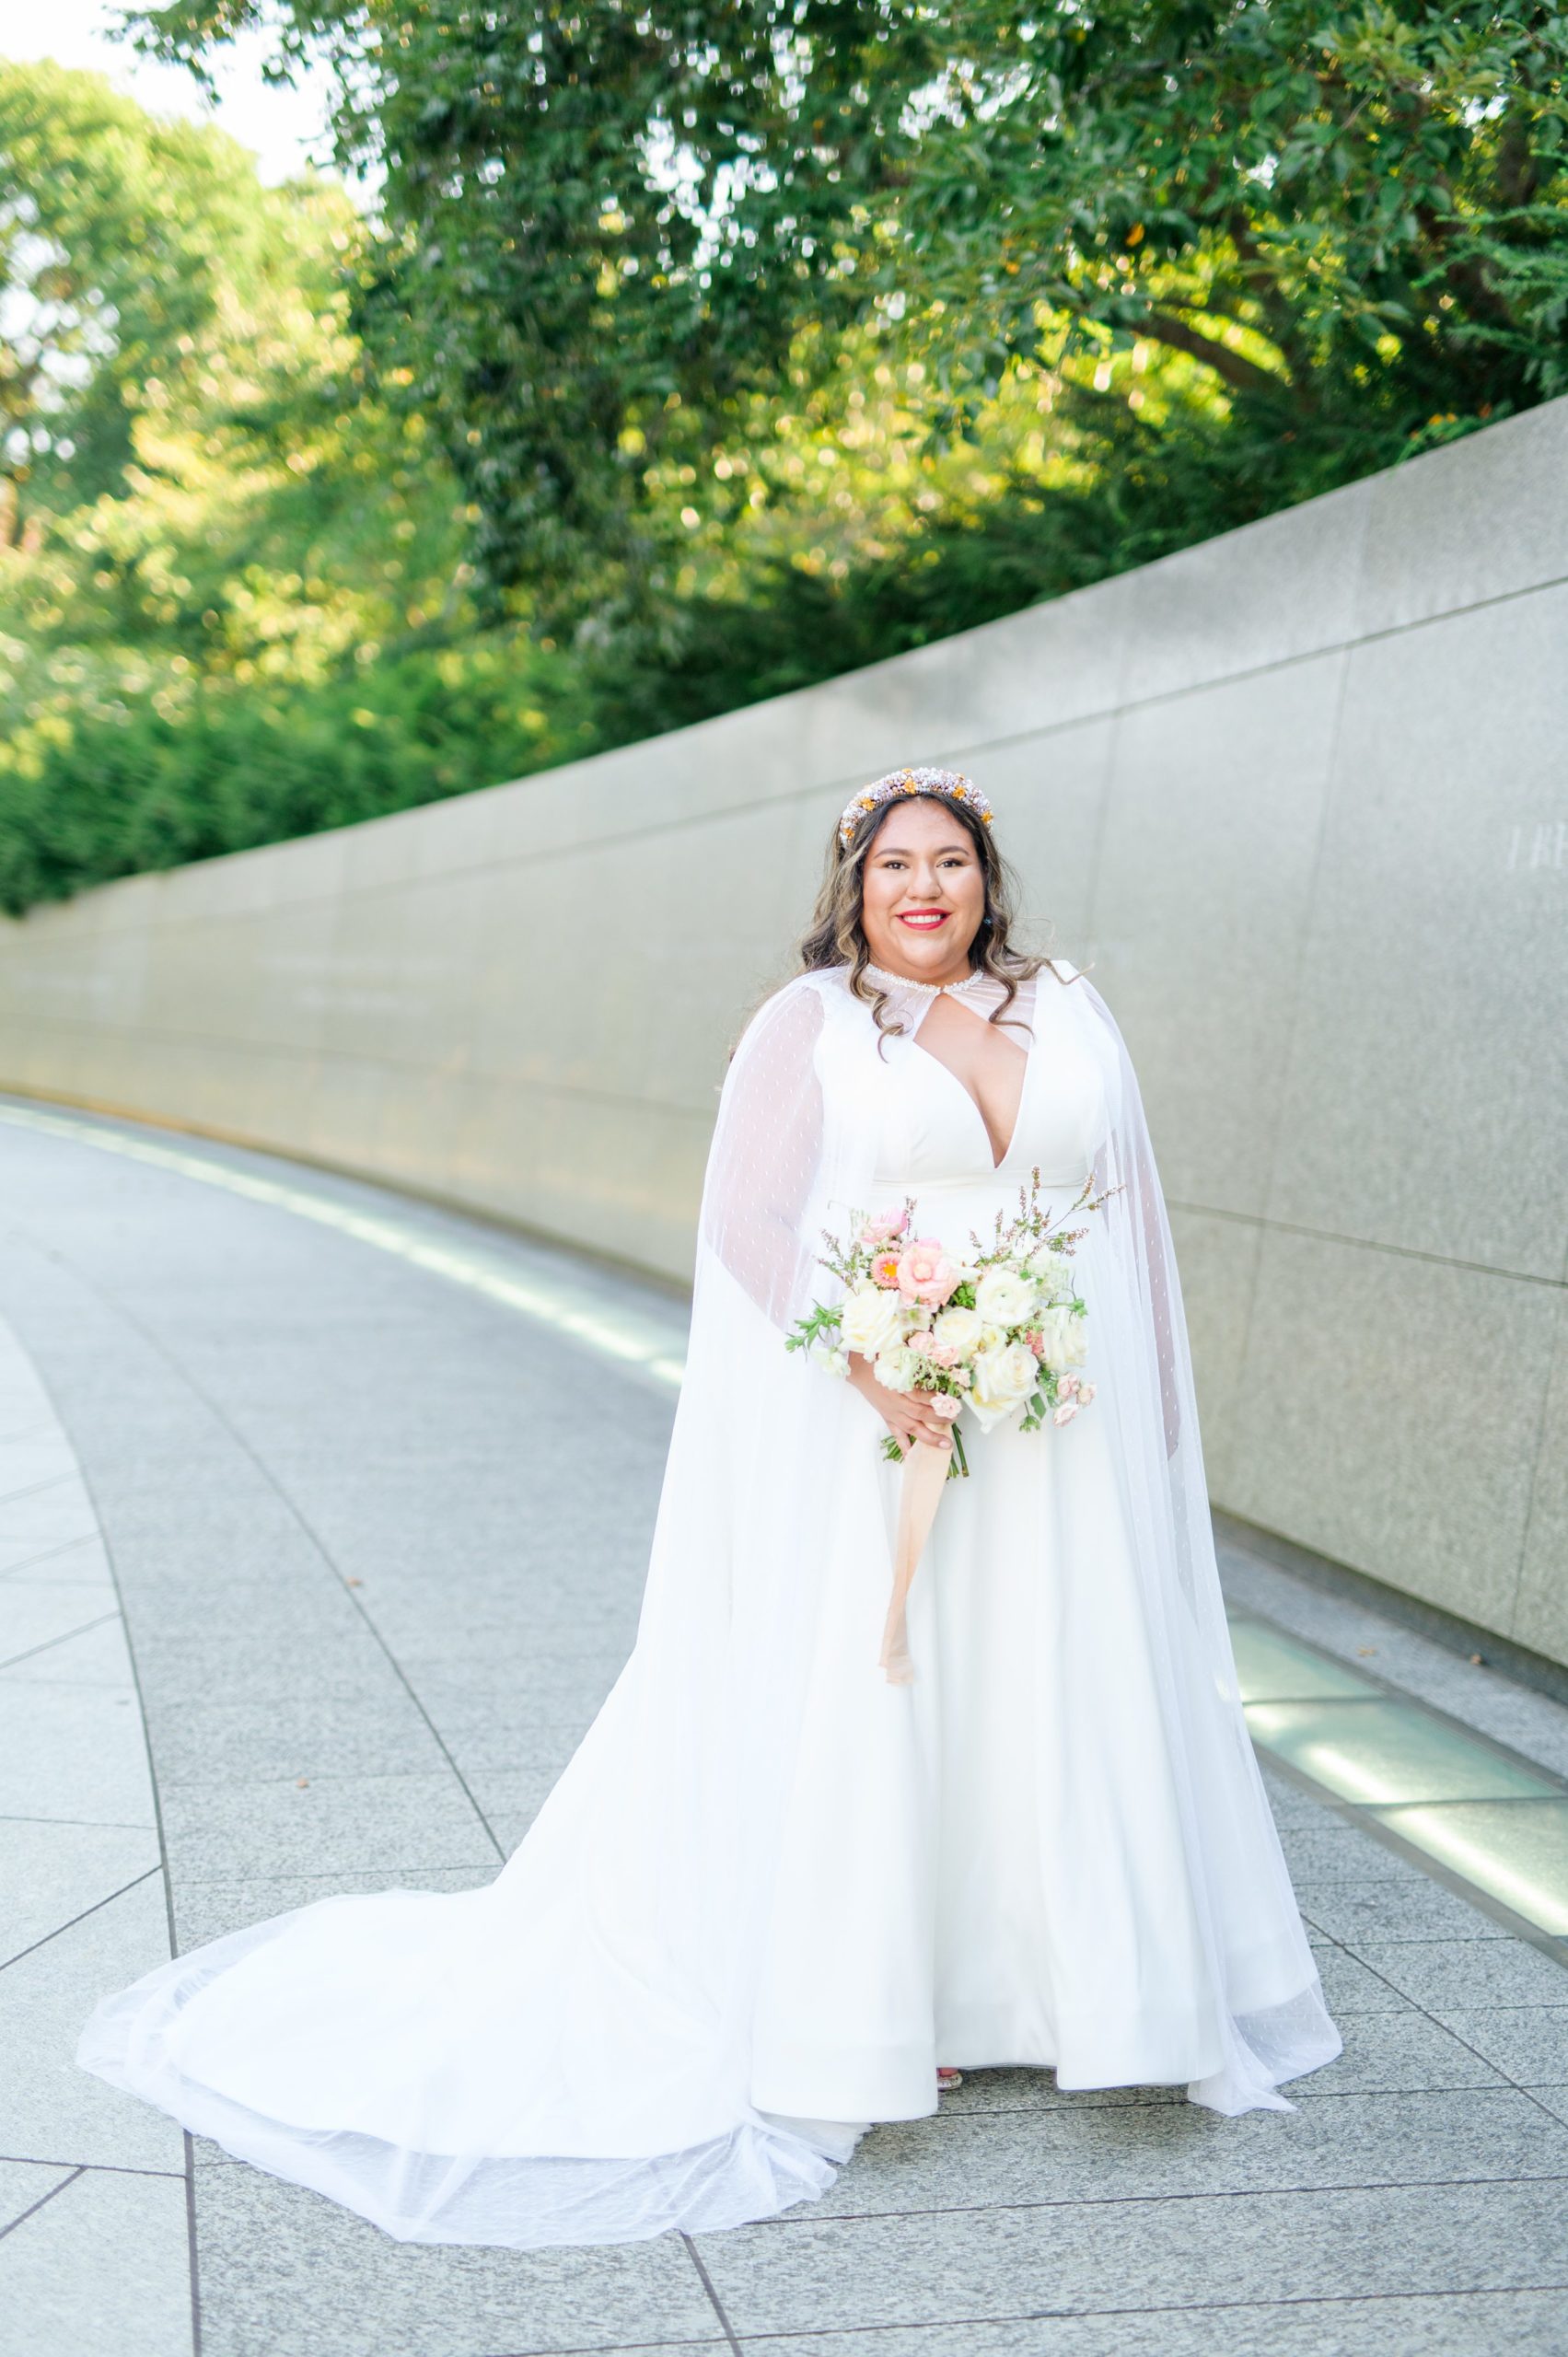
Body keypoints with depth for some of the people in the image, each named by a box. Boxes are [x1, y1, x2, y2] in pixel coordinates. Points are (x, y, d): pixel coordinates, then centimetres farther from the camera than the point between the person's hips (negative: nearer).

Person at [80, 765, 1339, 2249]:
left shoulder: (1069, 1014, 11)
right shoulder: (810, 1020, -2)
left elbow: (1130, 1210, 13)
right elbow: (750, 1219, -10)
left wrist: (1149, 1416, 7)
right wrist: (869, 1362, -21)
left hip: (1064, 1442, 5)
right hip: (875, 1432, -4)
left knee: (1071, 1697, 10)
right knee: (857, 1697, 0)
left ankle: (1073, 1987, 27)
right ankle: (857, 2012, 15)